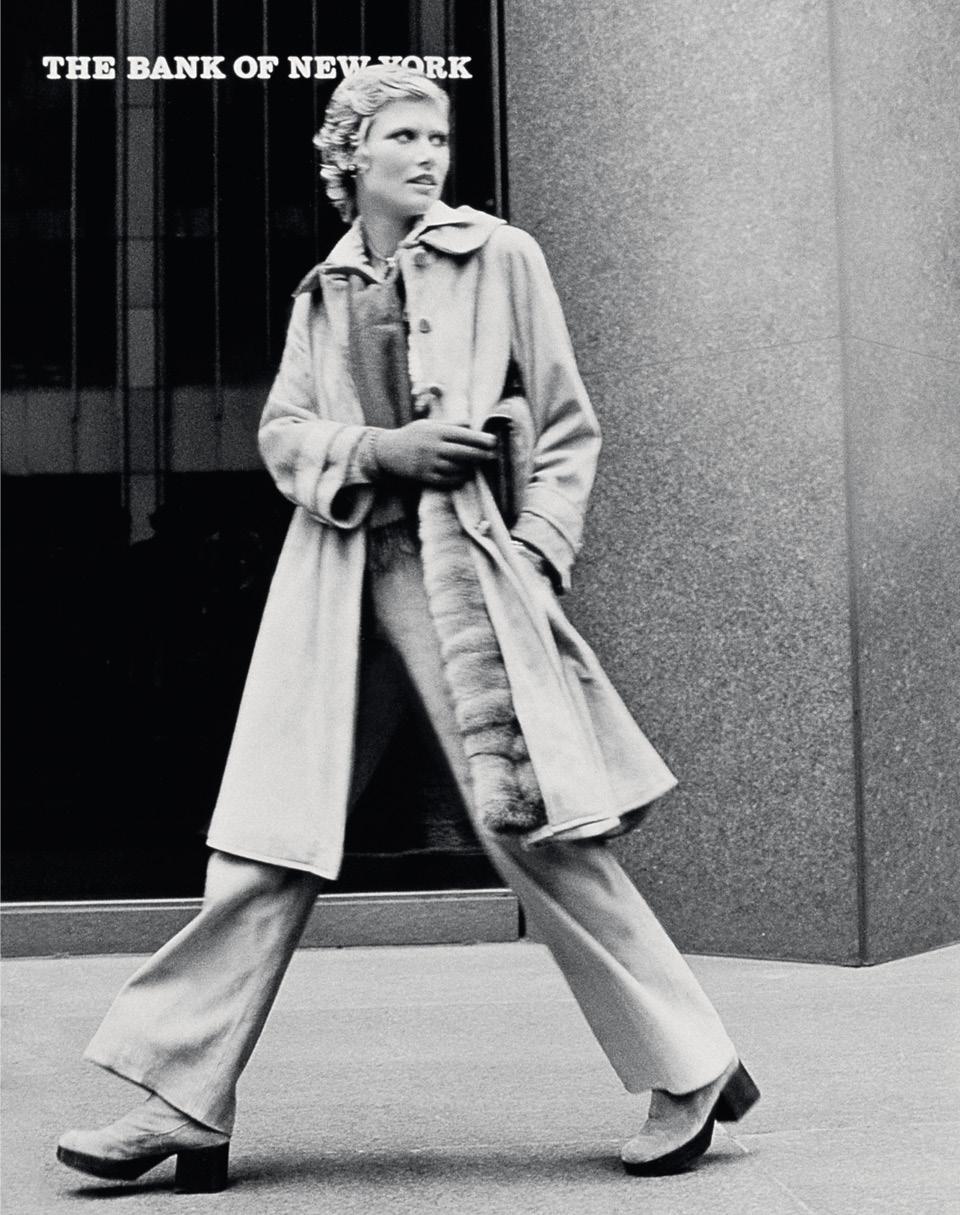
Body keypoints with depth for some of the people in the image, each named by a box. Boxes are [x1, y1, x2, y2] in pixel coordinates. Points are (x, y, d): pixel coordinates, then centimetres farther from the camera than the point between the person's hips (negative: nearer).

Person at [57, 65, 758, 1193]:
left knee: (527, 818, -9)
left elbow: (568, 428, 6)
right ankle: (183, 1102, 8)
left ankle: (691, 1070, 4)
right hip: (339, 574, 4)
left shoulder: (499, 256, 6)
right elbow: (281, 433, 11)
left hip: (456, 559, -4)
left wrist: (540, 548, -8)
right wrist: (378, 446, -8)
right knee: (270, 838, 1)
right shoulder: (322, 292, 18)